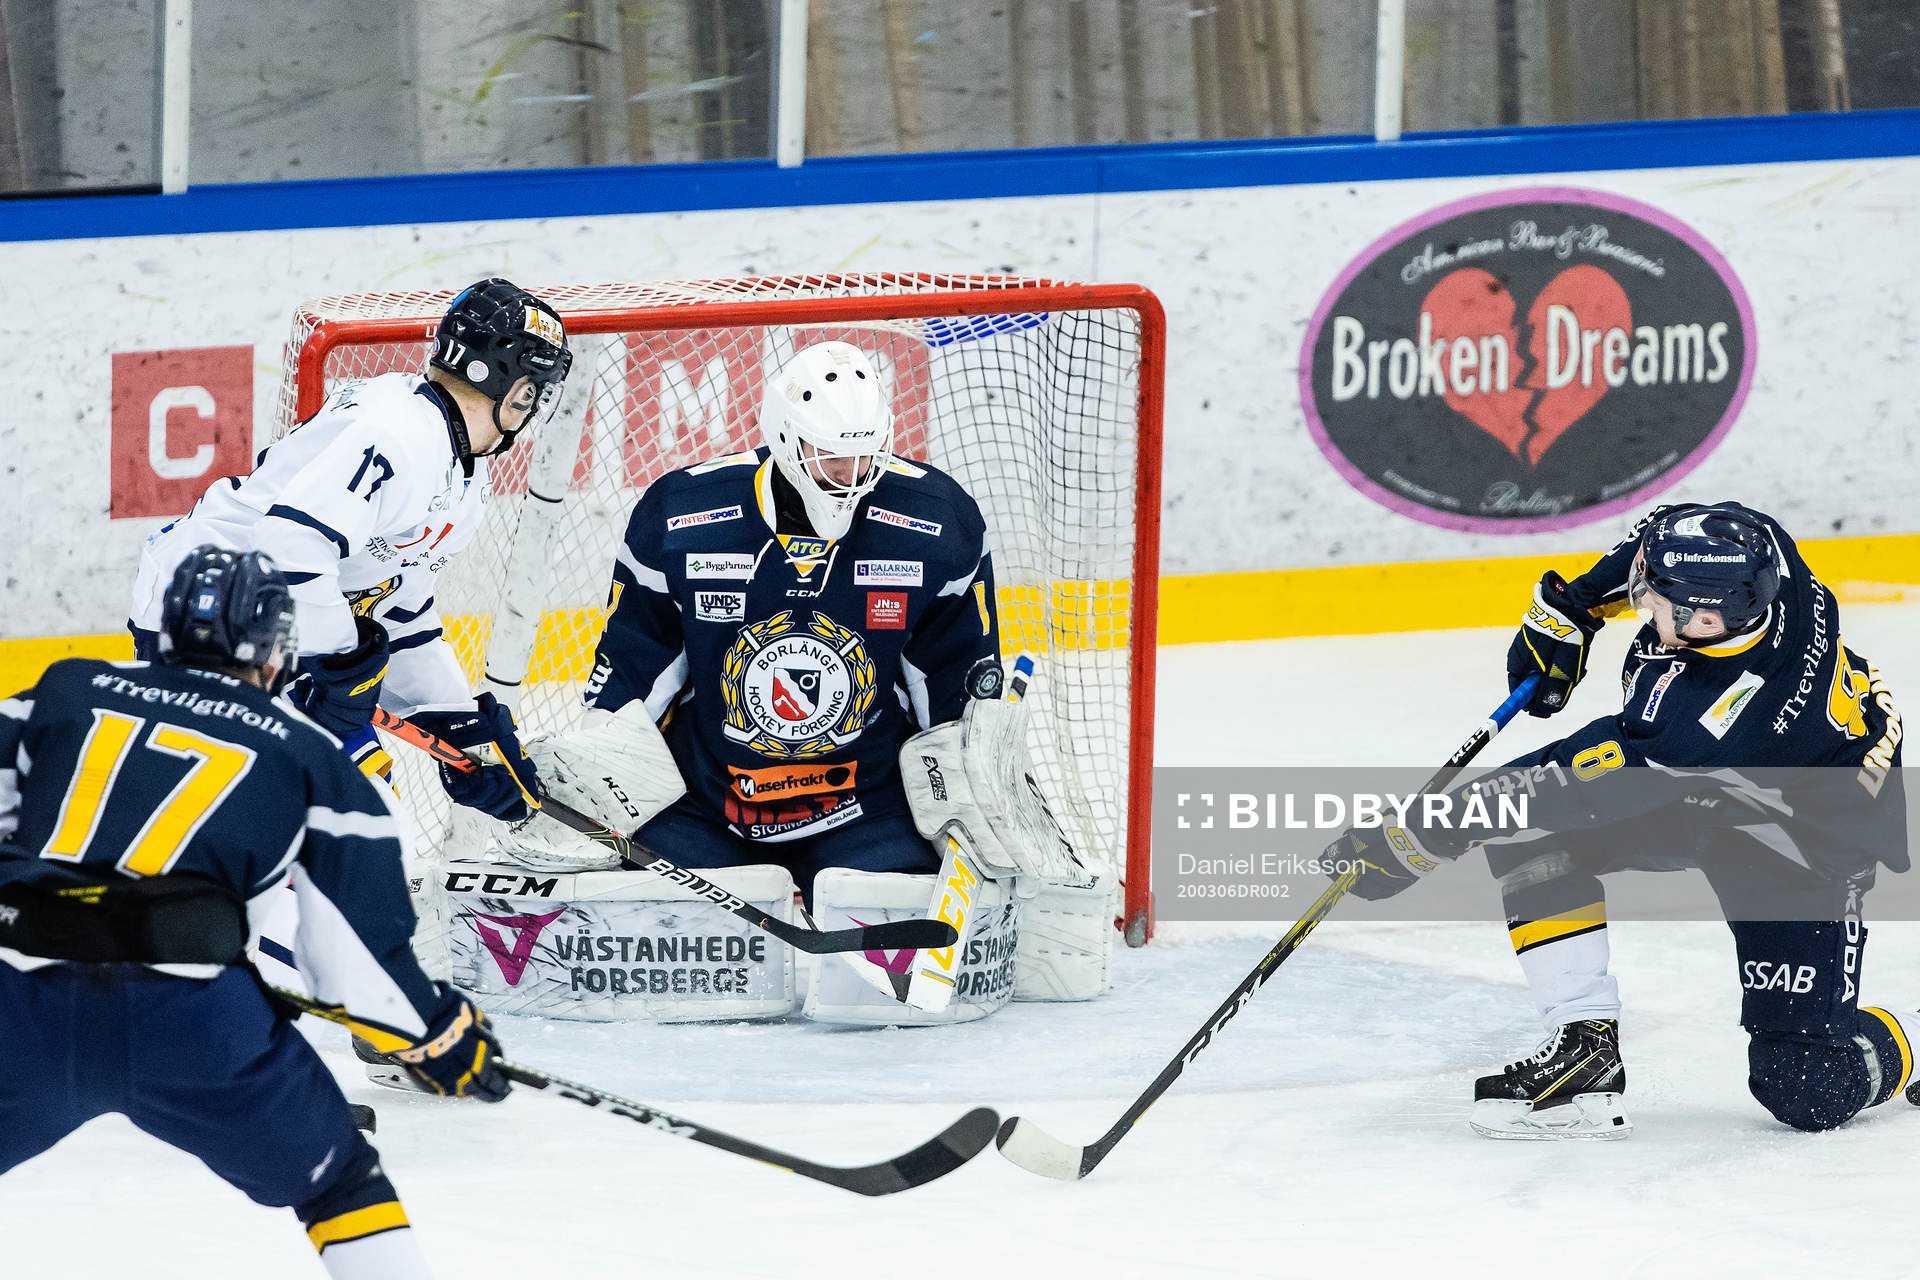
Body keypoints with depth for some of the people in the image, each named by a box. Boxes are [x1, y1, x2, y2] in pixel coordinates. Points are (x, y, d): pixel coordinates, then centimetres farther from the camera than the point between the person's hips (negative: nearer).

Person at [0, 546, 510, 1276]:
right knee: (337, 1181, 18)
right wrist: (440, 1037, 26)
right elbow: (360, 944, 12)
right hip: (190, 1015, -2)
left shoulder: (65, 691, 21)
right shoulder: (309, 757, 16)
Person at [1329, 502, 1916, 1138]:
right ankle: (1585, 1045, -6)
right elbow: (1666, 531, 2)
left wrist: (1427, 834, -31)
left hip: (1809, 840, -8)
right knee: (1530, 834, -16)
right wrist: (1572, 607, -1)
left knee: (1808, 1092, -12)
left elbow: (1589, 791, -36)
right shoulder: (1742, 544, -25)